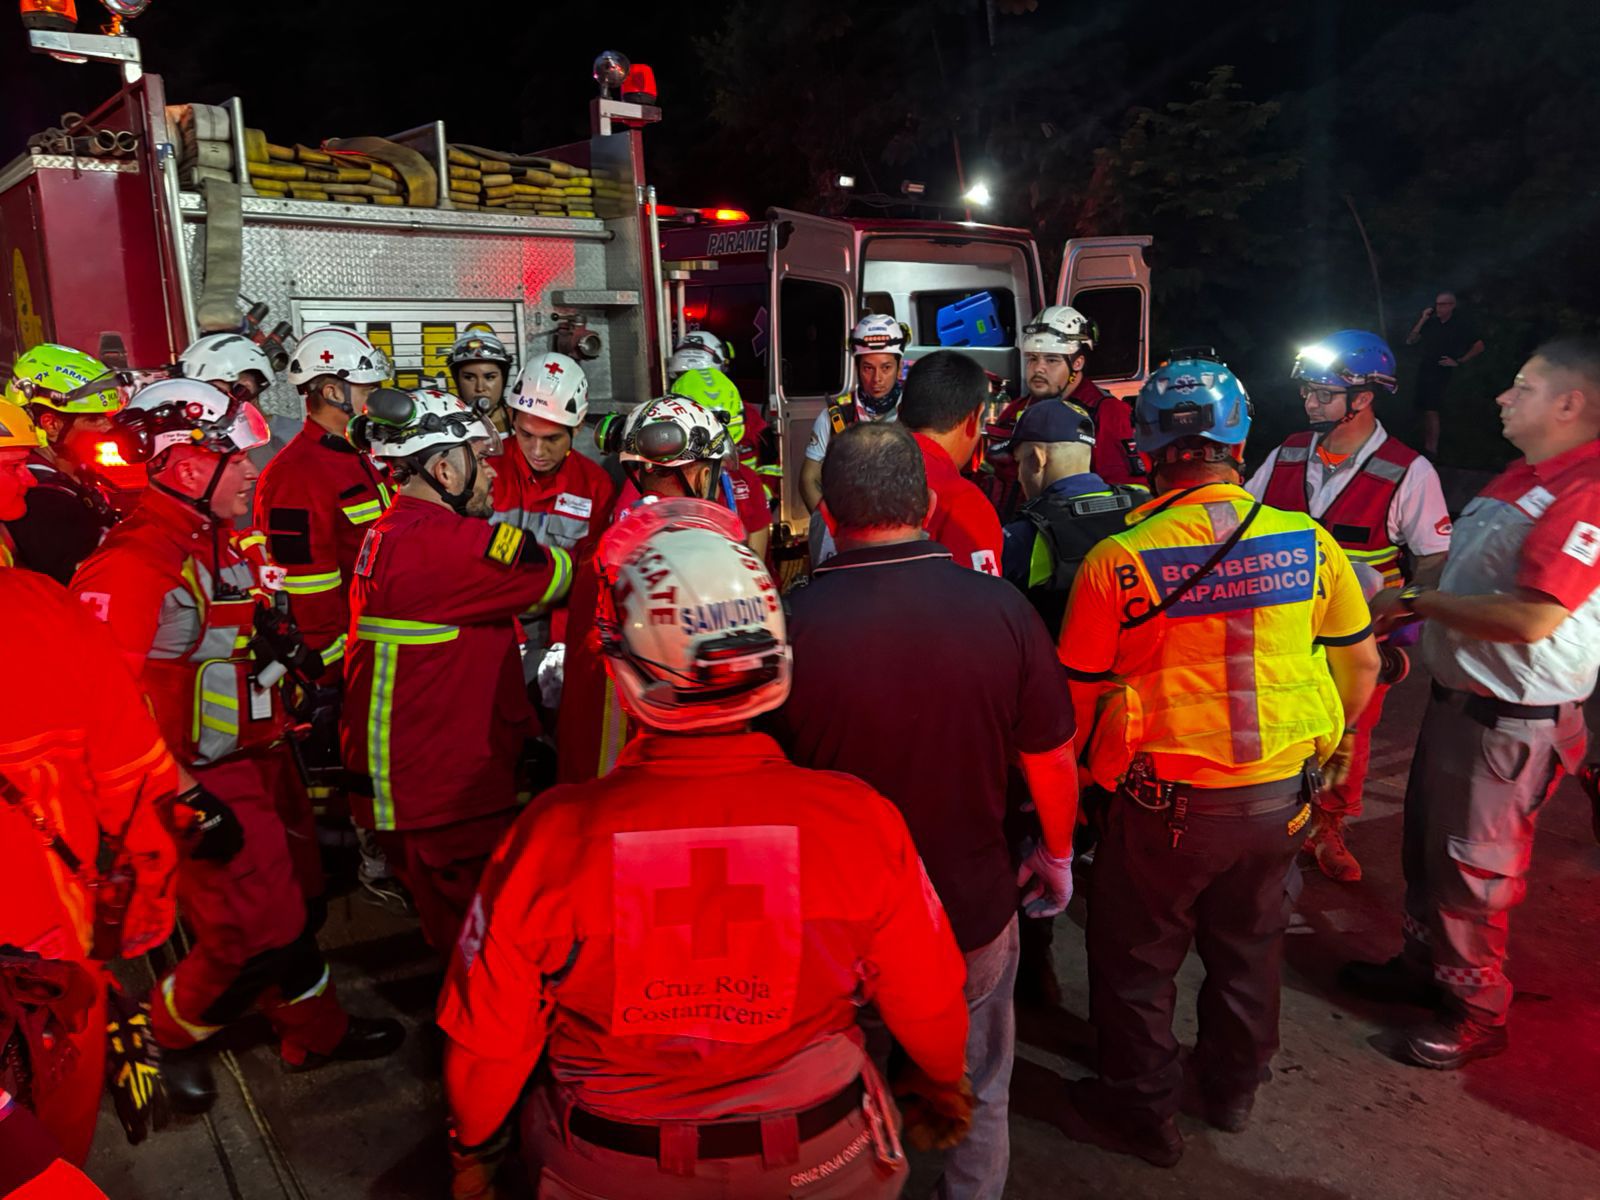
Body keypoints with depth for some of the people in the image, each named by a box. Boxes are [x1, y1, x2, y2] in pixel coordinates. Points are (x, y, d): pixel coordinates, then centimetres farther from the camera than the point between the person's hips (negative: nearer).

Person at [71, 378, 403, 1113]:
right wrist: (189, 801, -25)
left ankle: (318, 1032, 35)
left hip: (248, 768, 9)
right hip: (200, 786, -9)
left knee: (281, 905, 18)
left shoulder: (218, 543, 9)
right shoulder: (136, 561, -23)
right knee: (255, 933, -1)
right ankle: (165, 1037, 24)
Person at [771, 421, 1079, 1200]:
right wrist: (1057, 855, 13)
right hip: (974, 910, 1)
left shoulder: (790, 623, -22)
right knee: (978, 1096, 25)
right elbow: (1052, 761, -6)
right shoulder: (1001, 609, -17)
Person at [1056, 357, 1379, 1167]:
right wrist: (1318, 744, 22)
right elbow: (1360, 662, 5)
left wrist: (1090, 772, 11)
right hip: (1280, 796, 4)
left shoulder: (1116, 561, -19)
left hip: (1167, 803, -4)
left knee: (1136, 962, 18)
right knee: (1249, 951, 25)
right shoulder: (1308, 544, -8)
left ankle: (1140, 1111, 36)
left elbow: (1079, 697, -9)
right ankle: (1234, 1090, 47)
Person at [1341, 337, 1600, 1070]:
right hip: (1458, 693, 10)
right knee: (1425, 845, 21)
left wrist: (1420, 601, -19)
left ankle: (1476, 1011, 24)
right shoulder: (1522, 477, 9)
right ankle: (1423, 966, 40)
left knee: (1471, 869, 4)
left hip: (1510, 720, -9)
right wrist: (1410, 607, 4)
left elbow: (1531, 619, -30)